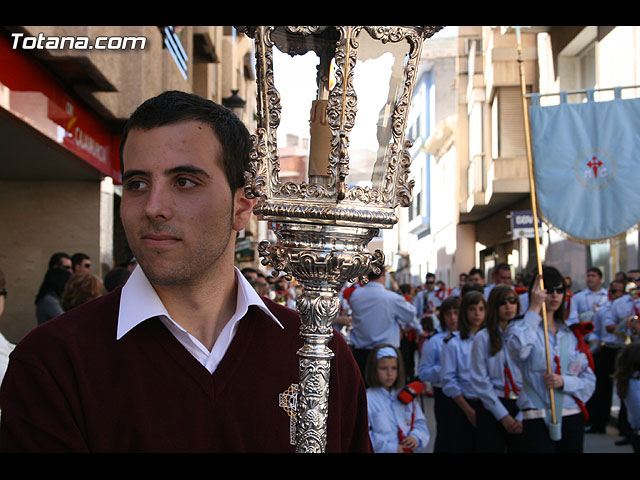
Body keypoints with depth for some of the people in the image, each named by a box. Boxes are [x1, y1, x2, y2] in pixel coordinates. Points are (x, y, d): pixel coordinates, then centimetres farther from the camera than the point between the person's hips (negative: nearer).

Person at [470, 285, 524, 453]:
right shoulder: (483, 338, 2)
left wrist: (522, 417, -7)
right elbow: (480, 381, -2)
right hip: (492, 408, -1)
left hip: (522, 407, 2)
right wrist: (503, 415, -8)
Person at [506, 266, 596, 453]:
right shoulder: (520, 326, 1)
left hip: (572, 416, 5)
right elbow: (519, 349, -25)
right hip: (537, 419, -5)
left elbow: (589, 381, 10)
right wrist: (534, 308, -17)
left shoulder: (571, 333, 14)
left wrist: (564, 382, -10)